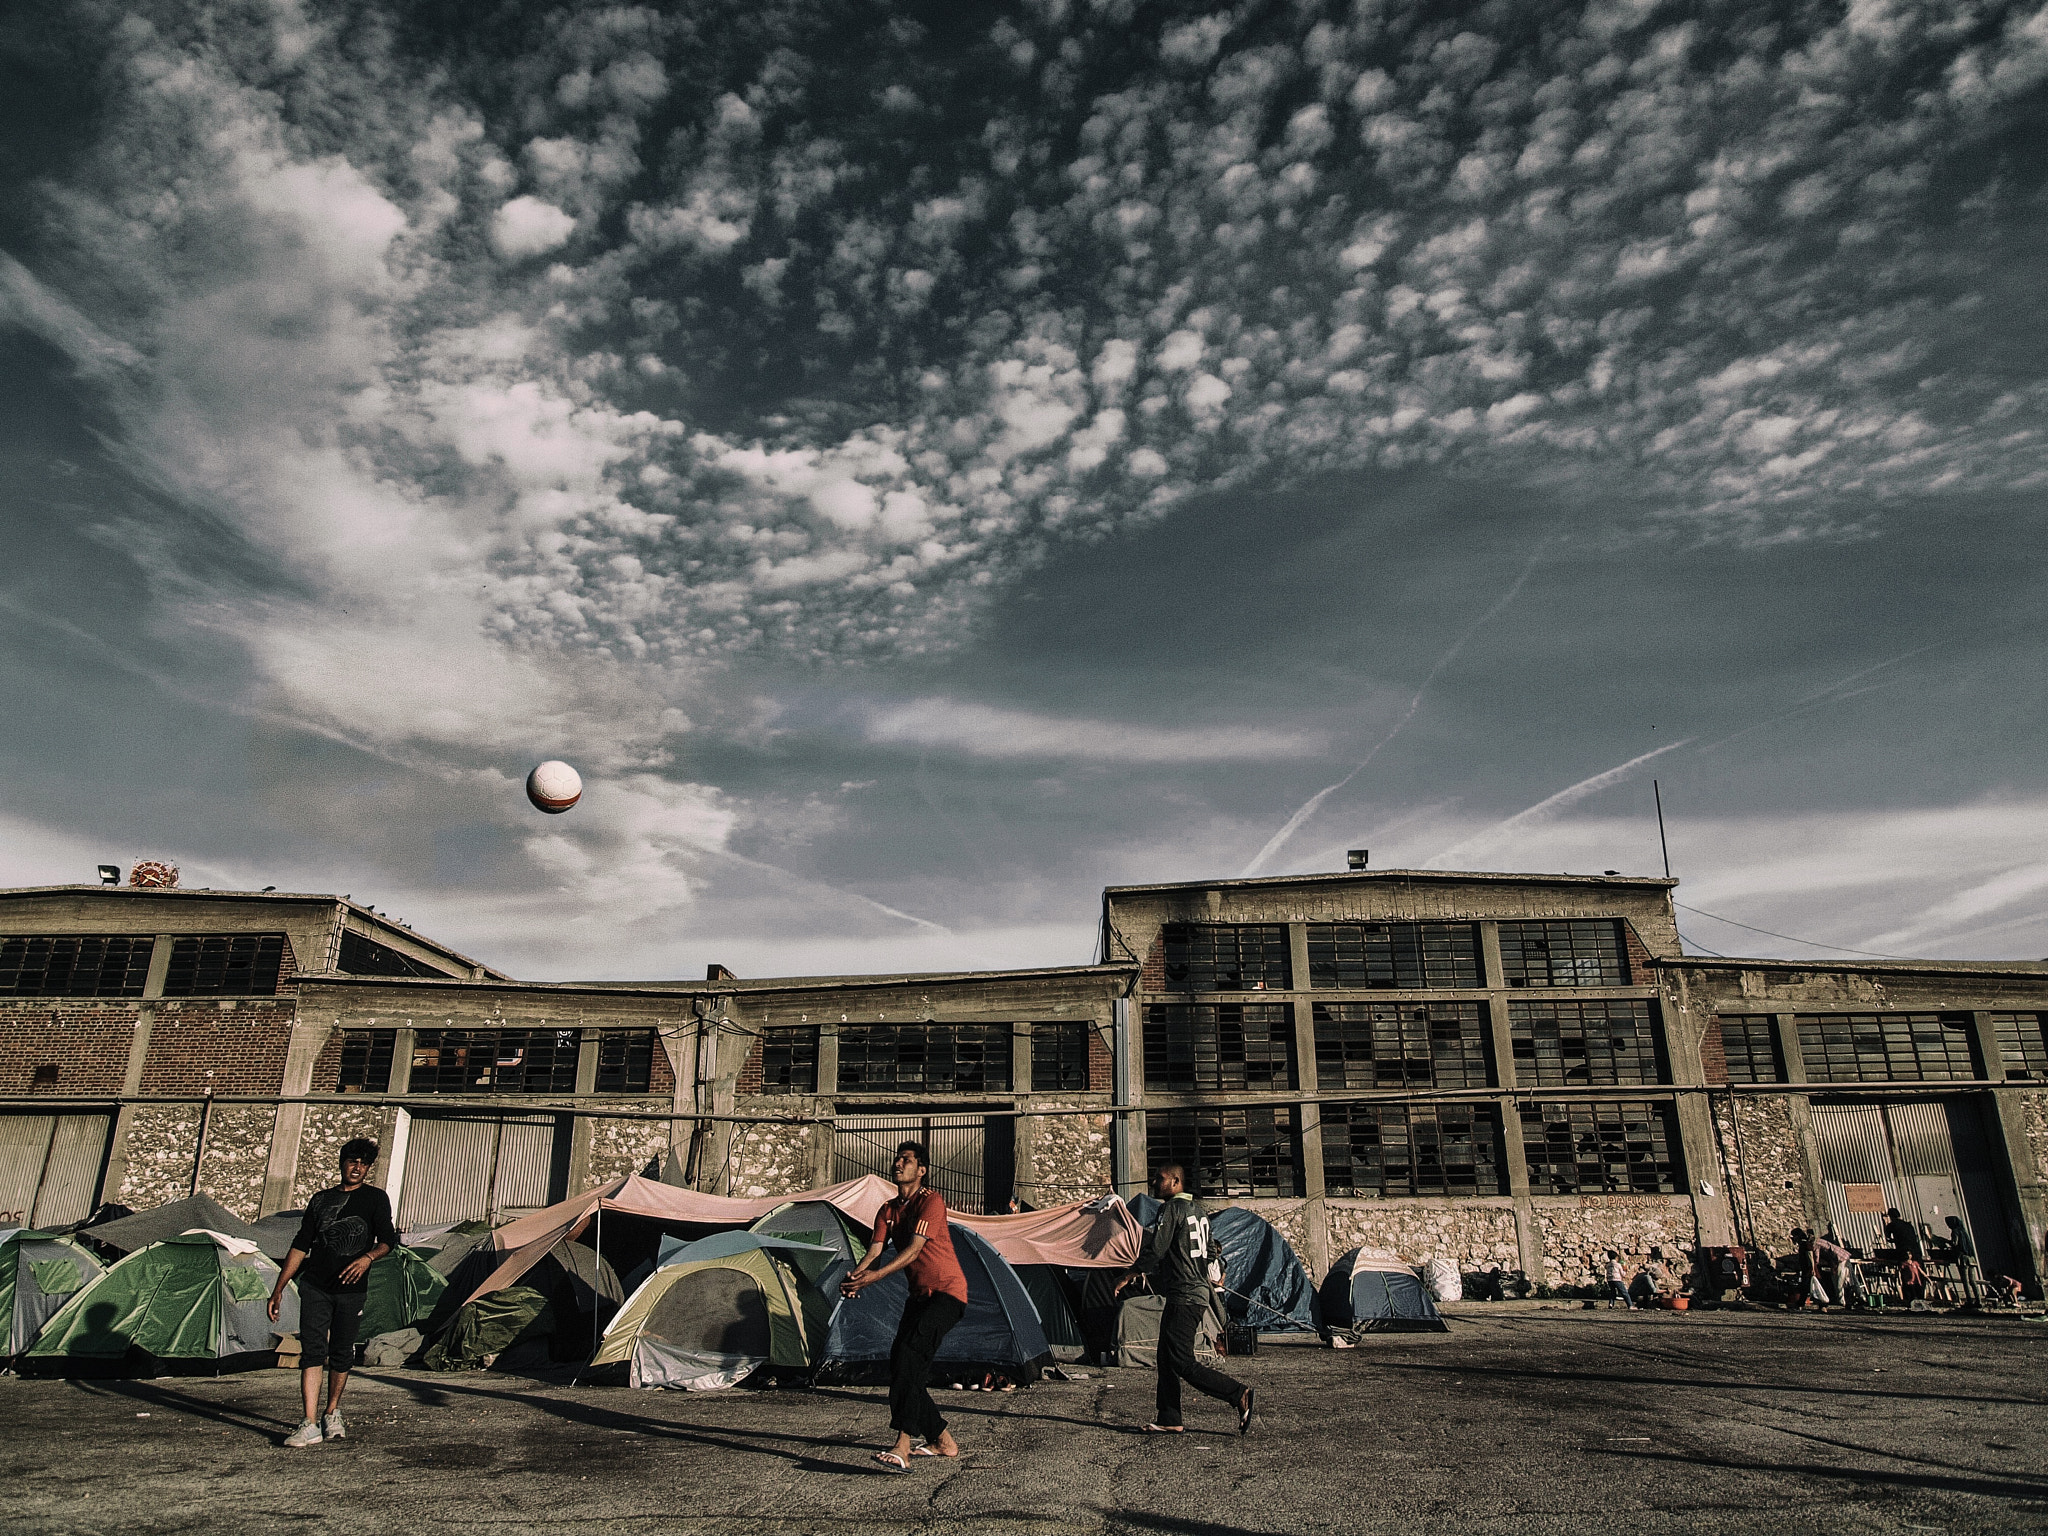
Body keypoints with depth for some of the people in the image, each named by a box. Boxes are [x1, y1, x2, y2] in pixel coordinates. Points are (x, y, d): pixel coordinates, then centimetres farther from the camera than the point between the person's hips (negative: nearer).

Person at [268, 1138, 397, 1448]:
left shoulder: (376, 1198, 6)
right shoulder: (321, 1200, 13)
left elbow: (388, 1239, -4)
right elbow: (300, 1246, 14)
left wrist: (369, 1256, -25)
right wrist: (278, 1289, 9)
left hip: (352, 1289, -1)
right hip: (315, 1286, 1)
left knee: (342, 1354, 6)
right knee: (312, 1351, -9)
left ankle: (333, 1414, 25)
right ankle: (310, 1426, -10)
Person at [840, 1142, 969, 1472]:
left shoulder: (931, 1201, -14)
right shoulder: (888, 1211, 9)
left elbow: (913, 1250, -24)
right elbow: (875, 1252, -3)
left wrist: (874, 1277, -34)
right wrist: (854, 1277, -25)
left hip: (947, 1292, -9)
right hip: (920, 1295, 9)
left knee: (908, 1351, -25)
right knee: (902, 1365, 2)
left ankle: (903, 1449, -29)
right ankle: (943, 1441, 17)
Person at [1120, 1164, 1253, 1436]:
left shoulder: (1172, 1208, -12)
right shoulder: (1198, 1209, 16)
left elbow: (1155, 1250, -15)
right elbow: (1211, 1249, 22)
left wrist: (1128, 1276, -5)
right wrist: (1215, 1278, 31)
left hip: (1184, 1297, -10)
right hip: (1200, 1292, 10)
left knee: (1183, 1364, -10)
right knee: (1166, 1360, 12)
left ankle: (1239, 1395, -10)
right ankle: (1168, 1420, 13)